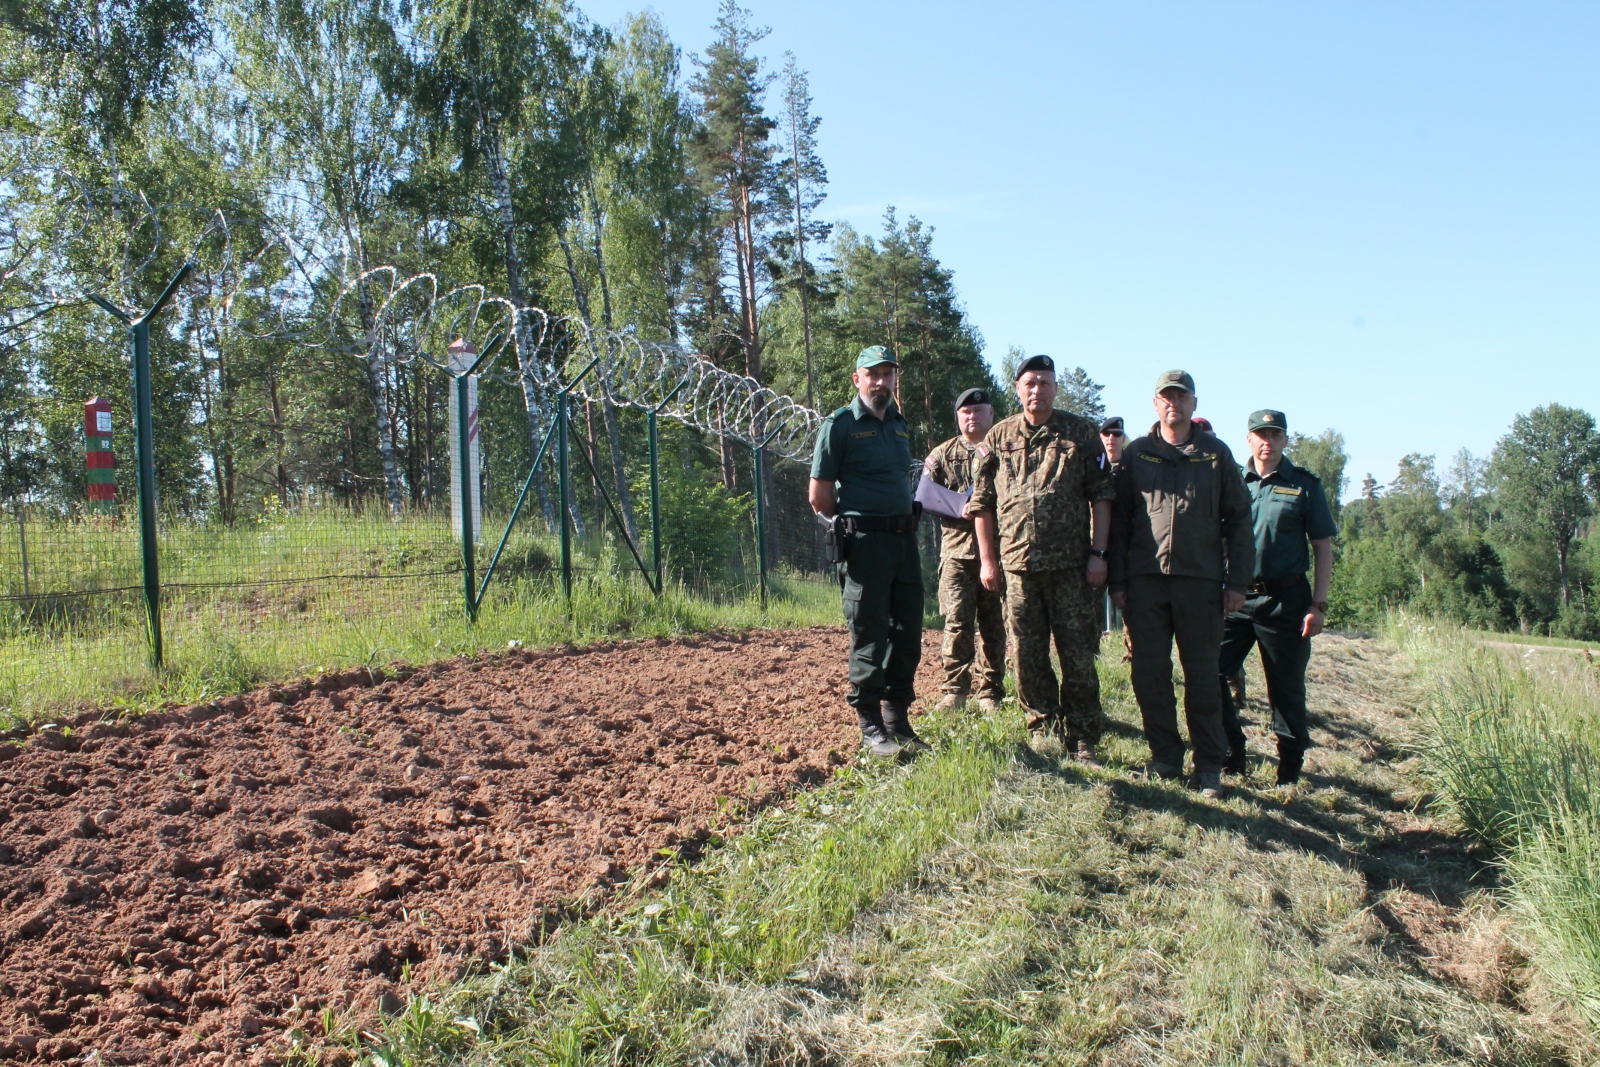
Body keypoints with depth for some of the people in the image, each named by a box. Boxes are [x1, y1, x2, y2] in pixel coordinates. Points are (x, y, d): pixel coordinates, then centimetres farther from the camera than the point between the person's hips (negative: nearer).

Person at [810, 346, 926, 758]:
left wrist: (907, 521, 16)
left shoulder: (901, 425, 16)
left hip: (904, 539, 7)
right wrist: (852, 524, 4)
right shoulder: (840, 424, -5)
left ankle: (899, 721, 22)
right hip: (865, 542, -7)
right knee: (869, 636, -2)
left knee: (907, 632, 10)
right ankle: (872, 728, 8)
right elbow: (819, 496, -5)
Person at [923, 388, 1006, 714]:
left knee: (994, 626, 4)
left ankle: (989, 692, 14)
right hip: (957, 551, 0)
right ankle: (954, 690, 3)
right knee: (957, 623, -6)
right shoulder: (942, 455, 12)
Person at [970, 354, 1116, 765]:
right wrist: (987, 560, 5)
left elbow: (1101, 496, 3)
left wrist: (1097, 553, -4)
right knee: (1027, 660, 7)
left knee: (1078, 658, 2)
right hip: (1017, 565, 2)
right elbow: (982, 503, 11)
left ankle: (1082, 743, 13)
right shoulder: (1000, 436, 9)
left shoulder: (1080, 432, 5)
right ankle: (1045, 732, 22)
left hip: (1072, 565, -2)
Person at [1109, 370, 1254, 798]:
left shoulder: (1215, 454, 8)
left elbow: (1238, 518, 7)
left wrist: (1238, 580, 1)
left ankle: (1209, 766, 11)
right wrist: (1118, 579, 2)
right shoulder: (1136, 454, 9)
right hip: (1145, 579, 1)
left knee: (1202, 676, 3)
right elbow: (1118, 520, 8)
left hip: (1200, 579, -1)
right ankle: (1164, 758, 15)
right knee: (1149, 674, 3)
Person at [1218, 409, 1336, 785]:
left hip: (1286, 599, -2)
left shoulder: (1304, 485, 4)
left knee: (1286, 688, 5)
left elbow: (1323, 547, 3)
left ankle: (1290, 770, 17)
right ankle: (1232, 756, 12)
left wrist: (1318, 604, -5)